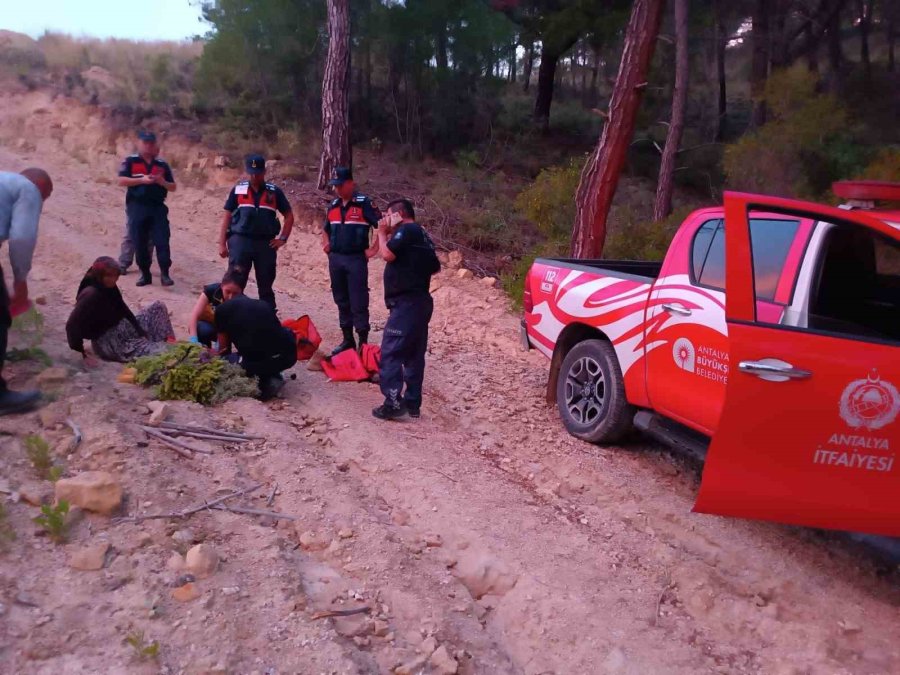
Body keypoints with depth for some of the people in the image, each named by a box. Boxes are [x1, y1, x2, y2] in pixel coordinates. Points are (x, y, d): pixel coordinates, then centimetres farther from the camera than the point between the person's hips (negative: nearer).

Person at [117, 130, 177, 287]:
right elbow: (121, 180, -7)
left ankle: (165, 274, -5)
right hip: (137, 207, -1)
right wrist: (142, 180, -17)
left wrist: (162, 182, -8)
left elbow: (173, 187, 12)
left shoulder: (162, 165, 12)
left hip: (158, 208, 1)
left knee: (162, 241, -7)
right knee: (139, 243, 2)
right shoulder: (130, 162, 4)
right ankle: (145, 274, 13)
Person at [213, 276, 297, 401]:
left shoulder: (222, 309, 12)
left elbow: (224, 348, 20)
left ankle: (264, 384, 4)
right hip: (289, 356, 4)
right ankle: (272, 378, 19)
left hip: (257, 361, -4)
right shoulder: (263, 304, 22)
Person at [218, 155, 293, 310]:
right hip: (240, 241, 0)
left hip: (266, 243, 1)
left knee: (266, 286, 9)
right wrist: (222, 244, 1)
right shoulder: (238, 190, 4)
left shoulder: (274, 192, 4)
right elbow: (227, 217, 6)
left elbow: (289, 216, 10)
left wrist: (283, 238, 1)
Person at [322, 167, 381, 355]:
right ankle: (347, 340, 21)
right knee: (341, 301, 12)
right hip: (335, 259, 7)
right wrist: (326, 244, 14)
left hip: (356, 259, -6)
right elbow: (326, 229, 30)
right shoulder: (333, 206, 12)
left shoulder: (364, 203, -8)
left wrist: (374, 248, -12)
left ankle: (363, 342, 1)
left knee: (358, 303, -5)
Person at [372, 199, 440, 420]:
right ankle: (412, 402, 15)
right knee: (414, 354, 11)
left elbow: (387, 254, -18)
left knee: (390, 352, -10)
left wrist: (383, 233, -3)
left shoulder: (407, 229, -8)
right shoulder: (421, 234, 19)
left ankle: (394, 402, -14)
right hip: (420, 301, 10)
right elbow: (435, 267, 24)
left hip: (406, 303, -10)